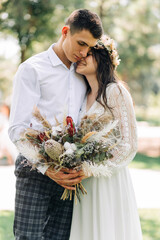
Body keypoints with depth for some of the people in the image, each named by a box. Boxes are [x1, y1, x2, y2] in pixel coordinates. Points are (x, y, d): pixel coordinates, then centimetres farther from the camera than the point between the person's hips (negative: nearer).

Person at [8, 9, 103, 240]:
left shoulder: (83, 74, 18)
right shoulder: (32, 69, 0)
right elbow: (17, 128, -8)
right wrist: (46, 167, -19)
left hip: (69, 175, 5)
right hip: (35, 170, -5)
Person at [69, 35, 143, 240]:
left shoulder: (115, 92, -9)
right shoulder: (85, 95, 13)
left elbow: (128, 144, -12)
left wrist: (89, 169, -17)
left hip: (109, 181, -6)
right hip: (84, 182, 6)